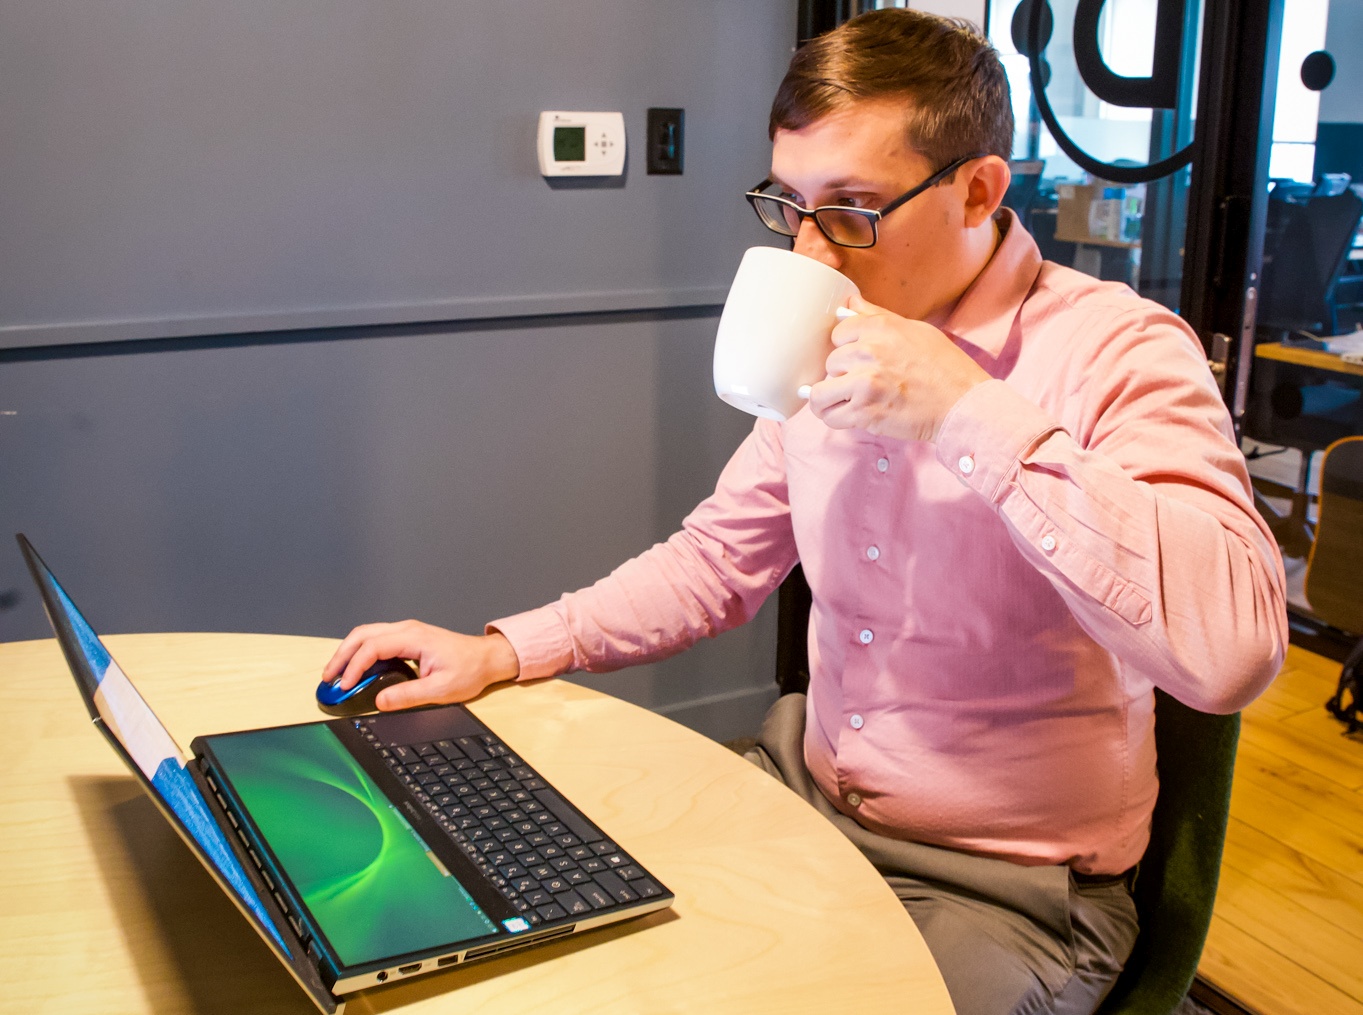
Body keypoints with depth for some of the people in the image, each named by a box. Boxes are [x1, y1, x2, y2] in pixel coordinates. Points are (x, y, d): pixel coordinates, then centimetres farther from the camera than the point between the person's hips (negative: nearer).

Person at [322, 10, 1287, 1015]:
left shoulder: (1120, 352, -19)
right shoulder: (830, 352, 2)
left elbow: (1235, 646, -34)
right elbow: (718, 560, 11)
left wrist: (973, 414, -34)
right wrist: (505, 651, -1)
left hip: (1014, 892, -6)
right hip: (807, 803, 6)